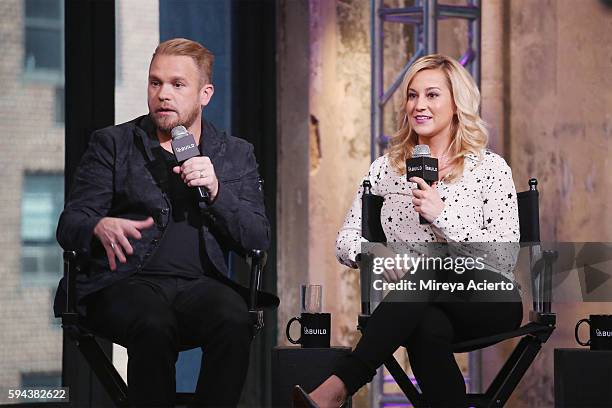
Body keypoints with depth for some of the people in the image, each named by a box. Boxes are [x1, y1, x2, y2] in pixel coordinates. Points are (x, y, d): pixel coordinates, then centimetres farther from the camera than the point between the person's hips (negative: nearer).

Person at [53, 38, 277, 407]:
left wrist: (216, 191, -8)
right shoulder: (112, 144, 14)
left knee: (234, 319, -34)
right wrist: (101, 228, -19)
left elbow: (259, 239, 10)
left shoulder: (236, 155, 19)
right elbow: (70, 224, 6)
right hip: (127, 282, -1)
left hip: (200, 283, 2)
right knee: (154, 325, -36)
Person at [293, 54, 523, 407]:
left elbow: (507, 256, -5)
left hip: (488, 303, -1)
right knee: (428, 329, -39)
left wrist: (442, 215, -16)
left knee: (428, 274, -37)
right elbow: (346, 241, 12)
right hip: (421, 306, 2)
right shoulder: (386, 168, 15)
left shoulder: (490, 168, 5)